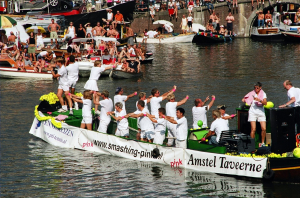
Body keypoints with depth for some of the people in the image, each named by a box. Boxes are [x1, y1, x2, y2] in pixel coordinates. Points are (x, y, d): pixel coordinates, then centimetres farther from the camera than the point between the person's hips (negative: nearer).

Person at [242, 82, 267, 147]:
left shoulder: (263, 94, 3)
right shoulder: (252, 93, 5)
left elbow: (265, 103, -10)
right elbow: (244, 99, 11)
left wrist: (259, 100, -26)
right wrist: (244, 100, -12)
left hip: (261, 112, 1)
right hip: (252, 112, -1)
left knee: (264, 129, -6)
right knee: (253, 129, -10)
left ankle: (262, 143, 12)